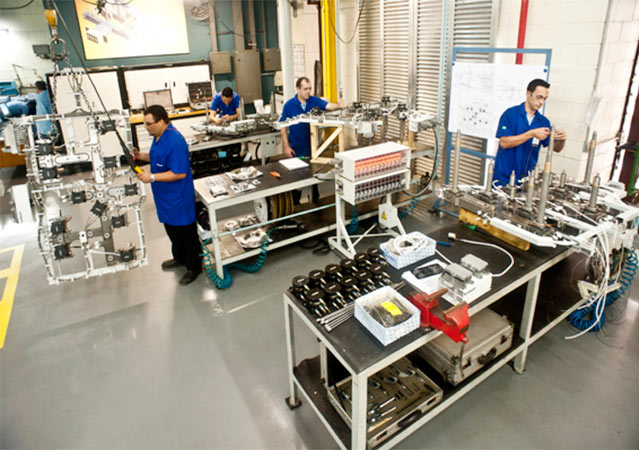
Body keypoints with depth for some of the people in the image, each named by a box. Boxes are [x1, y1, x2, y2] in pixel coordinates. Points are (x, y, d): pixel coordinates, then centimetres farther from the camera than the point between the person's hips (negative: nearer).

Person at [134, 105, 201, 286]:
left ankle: (194, 267, 22)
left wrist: (152, 177, -27)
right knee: (172, 230, 25)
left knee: (186, 232, 6)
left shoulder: (175, 141, -26)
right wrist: (140, 155, 5)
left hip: (179, 198, -10)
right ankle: (179, 258, 45)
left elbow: (180, 173, -29)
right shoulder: (159, 136, 5)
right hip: (165, 196, 10)